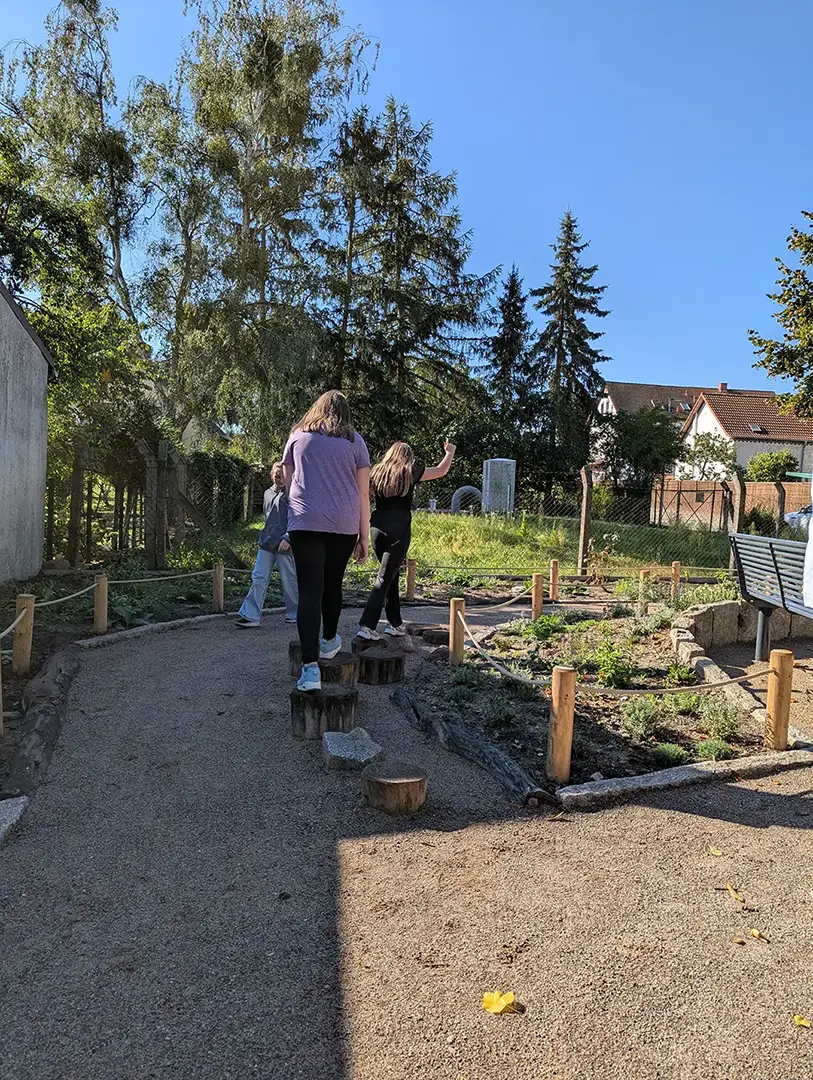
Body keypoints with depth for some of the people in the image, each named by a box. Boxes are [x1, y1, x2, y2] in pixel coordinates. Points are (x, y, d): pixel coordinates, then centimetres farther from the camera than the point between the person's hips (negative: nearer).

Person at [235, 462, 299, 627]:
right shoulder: (268, 493, 15)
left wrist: (287, 539, -19)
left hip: (284, 545, -6)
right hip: (266, 544, 6)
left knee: (289, 581, 4)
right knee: (258, 578, 0)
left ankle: (294, 614, 20)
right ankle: (251, 616, 0)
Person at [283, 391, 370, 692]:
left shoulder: (298, 436, 12)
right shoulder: (354, 441, 9)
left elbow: (288, 483, 20)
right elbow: (363, 493, 6)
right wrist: (364, 536, 9)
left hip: (305, 522, -1)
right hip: (344, 524, 1)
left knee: (310, 591, -5)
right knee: (332, 584, 19)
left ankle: (310, 669, -13)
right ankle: (329, 641, 38)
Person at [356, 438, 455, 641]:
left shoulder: (378, 473, 12)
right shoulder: (410, 472, 4)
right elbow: (441, 471, 15)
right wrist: (449, 453, 32)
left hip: (377, 527, 4)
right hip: (399, 530, -4)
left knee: (391, 575, 17)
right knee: (385, 578, -4)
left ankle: (395, 623, 21)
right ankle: (367, 626, -11)